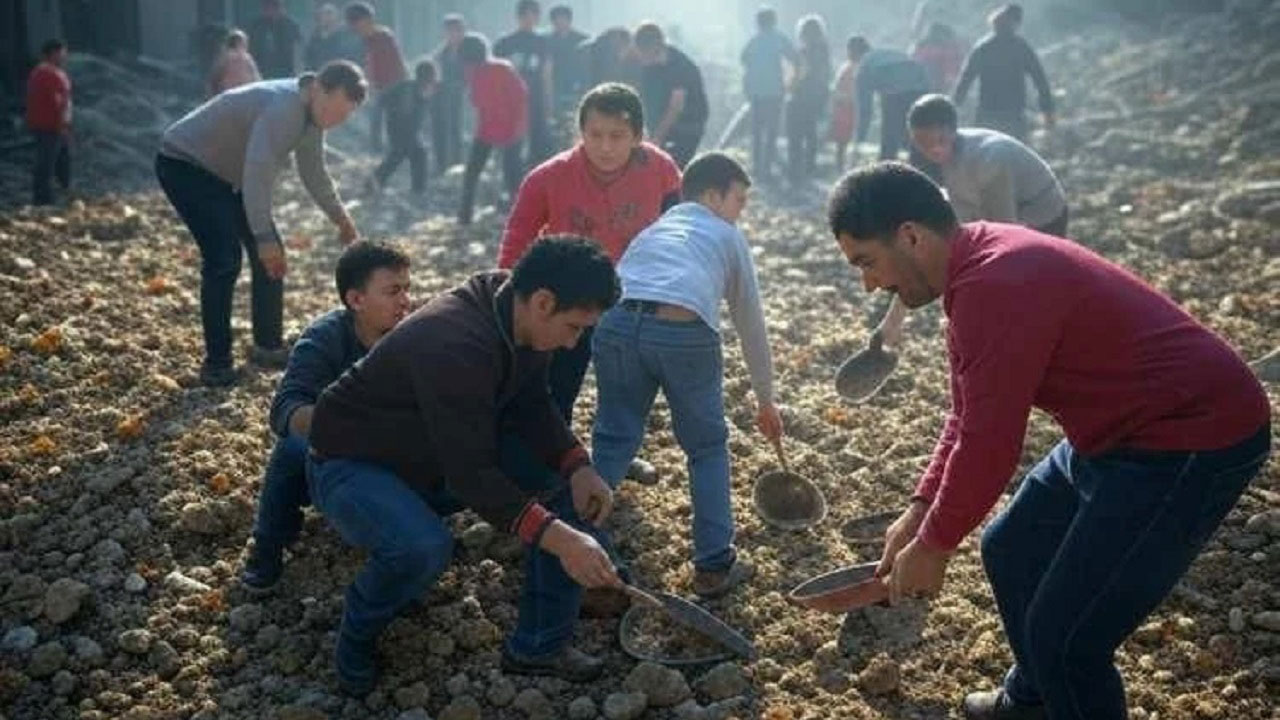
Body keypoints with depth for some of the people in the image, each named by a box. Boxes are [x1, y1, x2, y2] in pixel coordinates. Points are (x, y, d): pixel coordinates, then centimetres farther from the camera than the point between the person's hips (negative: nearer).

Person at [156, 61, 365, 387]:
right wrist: (264, 237, -43)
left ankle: (268, 345, 19)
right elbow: (257, 173, -39)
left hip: (224, 173, 10)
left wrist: (340, 217, 13)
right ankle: (216, 364, -11)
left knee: (270, 255, 7)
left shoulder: (311, 114, -1)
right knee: (224, 259, -19)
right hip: (184, 164, -10)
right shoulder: (283, 107, -32)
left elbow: (313, 172, 14)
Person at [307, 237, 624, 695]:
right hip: (354, 467, -8)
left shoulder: (517, 310, -10)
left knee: (572, 480, -6)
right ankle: (357, 638, -4)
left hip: (441, 456, 8)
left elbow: (531, 407, -1)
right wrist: (557, 537, -41)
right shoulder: (453, 345, -37)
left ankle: (539, 644, 2)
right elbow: (470, 473, -37)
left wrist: (578, 465, -18)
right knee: (425, 547, -38)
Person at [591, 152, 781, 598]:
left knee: (613, 441, 17)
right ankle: (713, 566, 19)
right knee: (708, 448, 16)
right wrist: (766, 402, 40)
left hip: (616, 322, 3)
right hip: (684, 330, -3)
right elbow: (751, 324, 31)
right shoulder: (728, 237, 28)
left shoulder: (653, 228, 36)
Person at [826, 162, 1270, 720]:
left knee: (1066, 633, -10)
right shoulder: (976, 268, 6)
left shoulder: (995, 285, -27)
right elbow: (969, 417, 13)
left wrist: (932, 545, -10)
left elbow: (989, 443, -24)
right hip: (1119, 429, 11)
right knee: (1009, 553, 22)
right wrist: (919, 511, 9)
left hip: (1192, 440, -11)